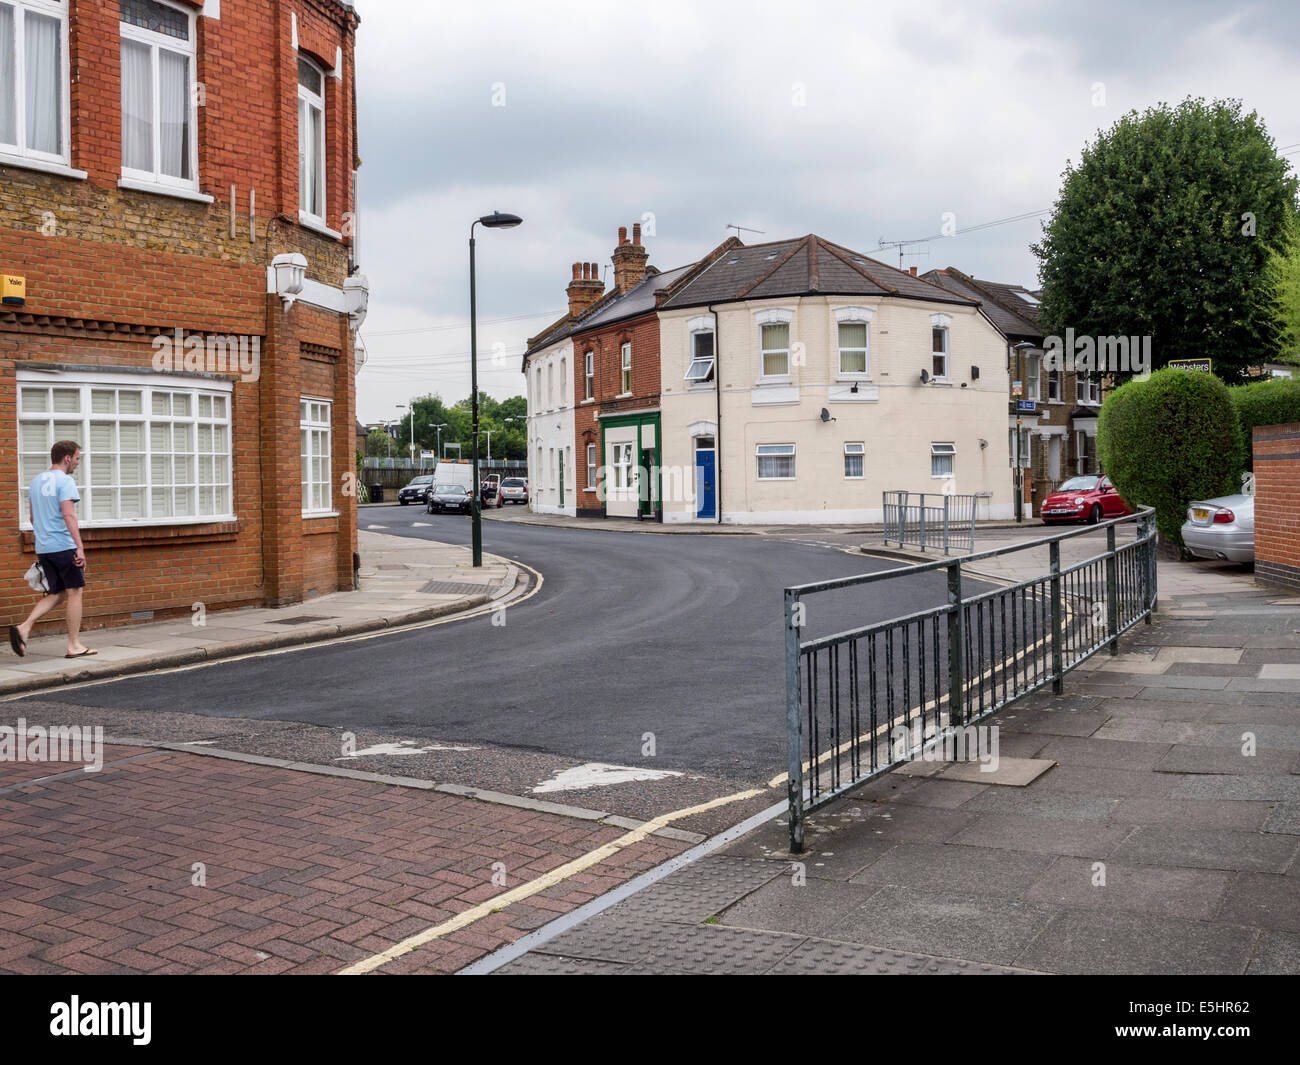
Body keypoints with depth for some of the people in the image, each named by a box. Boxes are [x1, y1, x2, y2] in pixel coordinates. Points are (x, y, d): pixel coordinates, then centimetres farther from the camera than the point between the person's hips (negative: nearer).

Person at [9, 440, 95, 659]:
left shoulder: (36, 481, 16)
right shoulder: (65, 481, -10)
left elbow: (33, 516, 20)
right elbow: (68, 515, -20)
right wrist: (80, 547, -22)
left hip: (43, 548, 8)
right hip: (64, 546, -8)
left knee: (58, 594, 14)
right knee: (74, 592, 1)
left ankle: (24, 628, -3)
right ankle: (74, 645, 3)